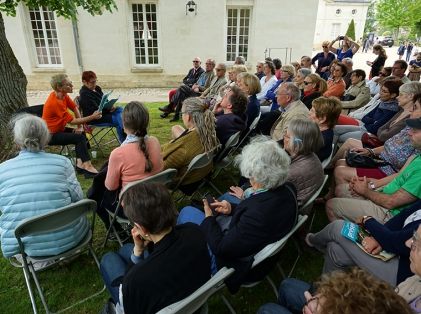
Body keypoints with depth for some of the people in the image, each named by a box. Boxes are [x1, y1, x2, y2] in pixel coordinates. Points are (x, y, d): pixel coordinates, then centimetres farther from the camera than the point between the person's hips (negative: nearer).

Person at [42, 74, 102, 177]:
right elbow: (72, 121, -24)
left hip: (59, 129, 9)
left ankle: (80, 163, -8)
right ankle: (87, 166, -18)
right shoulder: (55, 103, -29)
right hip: (51, 135, -9)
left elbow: (75, 108, 3)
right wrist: (92, 117, -24)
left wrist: (80, 126, -8)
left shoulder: (63, 95, -4)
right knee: (80, 137, -19)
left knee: (82, 133, -2)